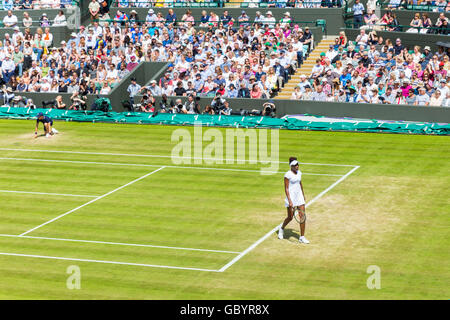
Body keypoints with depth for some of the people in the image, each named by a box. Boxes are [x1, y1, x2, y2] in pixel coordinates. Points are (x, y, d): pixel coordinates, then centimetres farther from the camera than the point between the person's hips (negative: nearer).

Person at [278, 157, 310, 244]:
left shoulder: (299, 172, 6)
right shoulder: (288, 175, -14)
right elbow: (286, 189, -16)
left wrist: (303, 195, 29)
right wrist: (289, 201, -22)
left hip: (299, 196, 6)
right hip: (291, 197, -6)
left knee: (302, 216, -2)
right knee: (290, 217, 4)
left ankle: (302, 237, 3)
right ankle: (281, 229, 36)